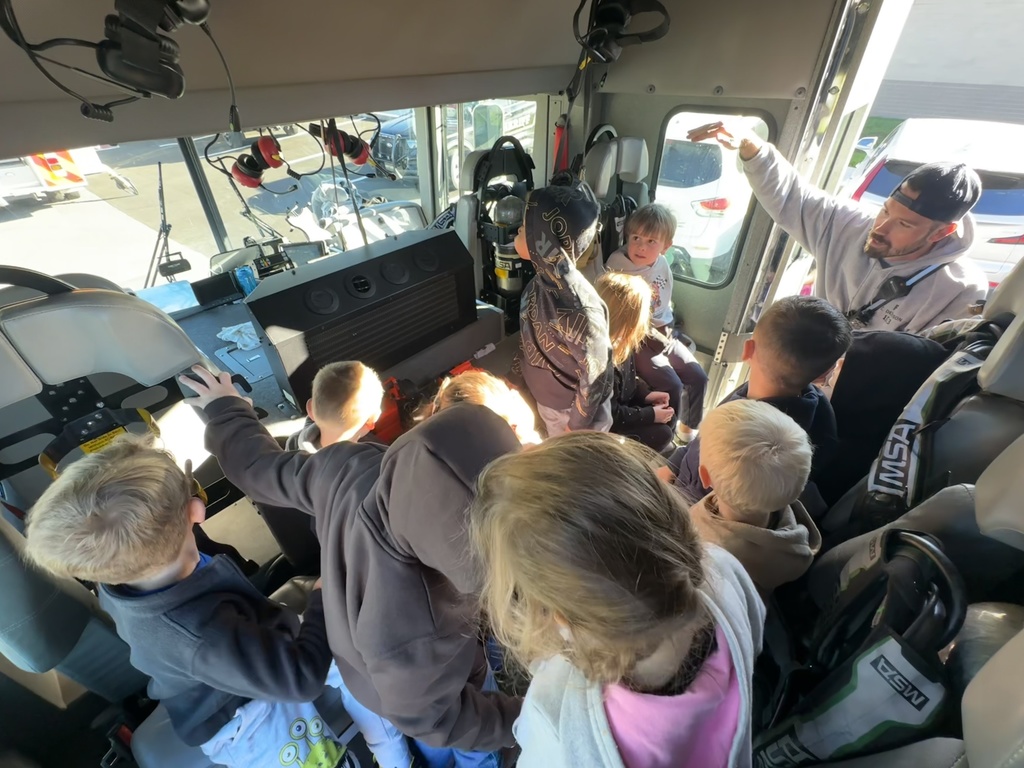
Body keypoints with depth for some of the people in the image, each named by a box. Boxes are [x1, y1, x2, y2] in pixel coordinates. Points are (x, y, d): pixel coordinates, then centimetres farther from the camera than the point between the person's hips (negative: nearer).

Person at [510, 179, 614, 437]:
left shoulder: (579, 307, -35)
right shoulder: (541, 282, -11)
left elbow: (595, 375, -24)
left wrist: (576, 425, -14)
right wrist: (515, 377, 14)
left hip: (570, 410, -7)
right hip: (542, 401, 7)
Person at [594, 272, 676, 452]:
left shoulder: (618, 341, -9)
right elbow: (610, 416, -26)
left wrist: (645, 393, -1)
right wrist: (650, 415, -17)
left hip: (621, 403, 9)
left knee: (667, 418, 9)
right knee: (661, 435, -9)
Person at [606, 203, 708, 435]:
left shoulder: (662, 264, 4)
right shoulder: (617, 266, -17)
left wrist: (668, 328, 6)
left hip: (662, 333, 7)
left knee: (698, 377, 5)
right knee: (672, 387, -17)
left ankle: (689, 428, 28)